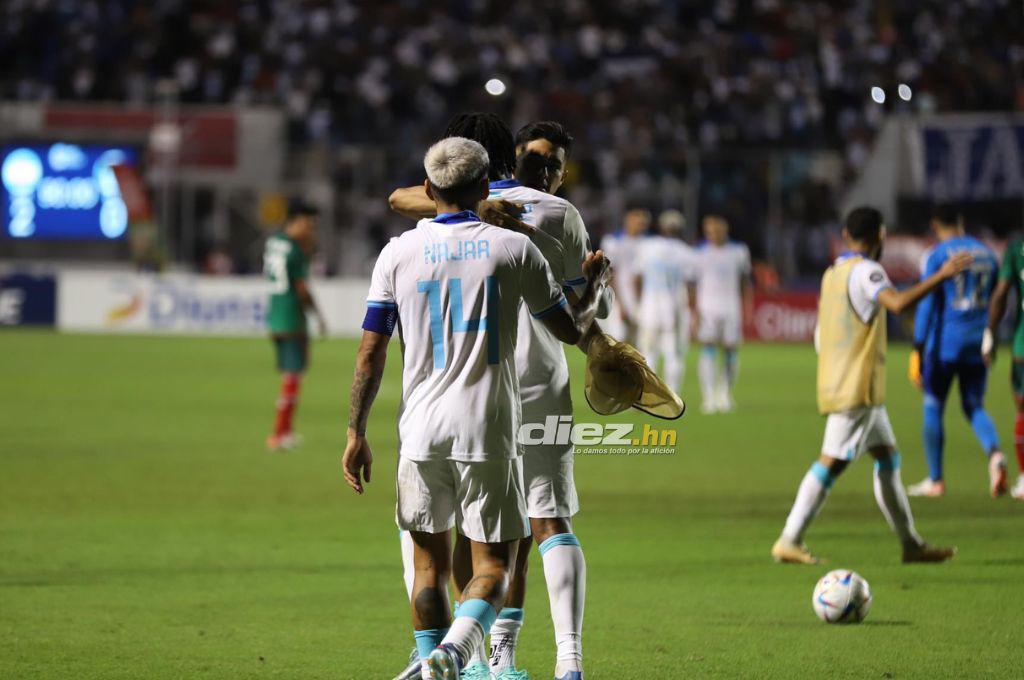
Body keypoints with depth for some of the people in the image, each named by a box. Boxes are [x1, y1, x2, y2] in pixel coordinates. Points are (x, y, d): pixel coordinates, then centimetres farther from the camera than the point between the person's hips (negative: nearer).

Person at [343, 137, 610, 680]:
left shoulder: (398, 253, 3)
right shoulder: (513, 249, -1)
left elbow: (370, 353, 1)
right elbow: (572, 330, 7)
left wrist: (356, 434, 8)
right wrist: (596, 284, 27)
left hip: (422, 431, 2)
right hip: (487, 431, -2)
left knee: (430, 559, 16)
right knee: (493, 563, 2)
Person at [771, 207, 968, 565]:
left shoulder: (831, 273, 15)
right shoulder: (866, 271, -13)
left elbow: (820, 336, 21)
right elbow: (897, 303, -32)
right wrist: (942, 275, -28)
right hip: (857, 388, -10)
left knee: (888, 458, 13)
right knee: (832, 462, -9)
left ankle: (911, 544, 16)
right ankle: (789, 542, -9)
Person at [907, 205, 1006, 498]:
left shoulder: (938, 255, -7)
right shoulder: (987, 253, 9)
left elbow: (926, 305, -11)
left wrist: (917, 352, -11)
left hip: (945, 342, -4)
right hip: (977, 344, 4)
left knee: (933, 406, 9)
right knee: (974, 407, 10)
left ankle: (935, 479, 11)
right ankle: (994, 453, -20)